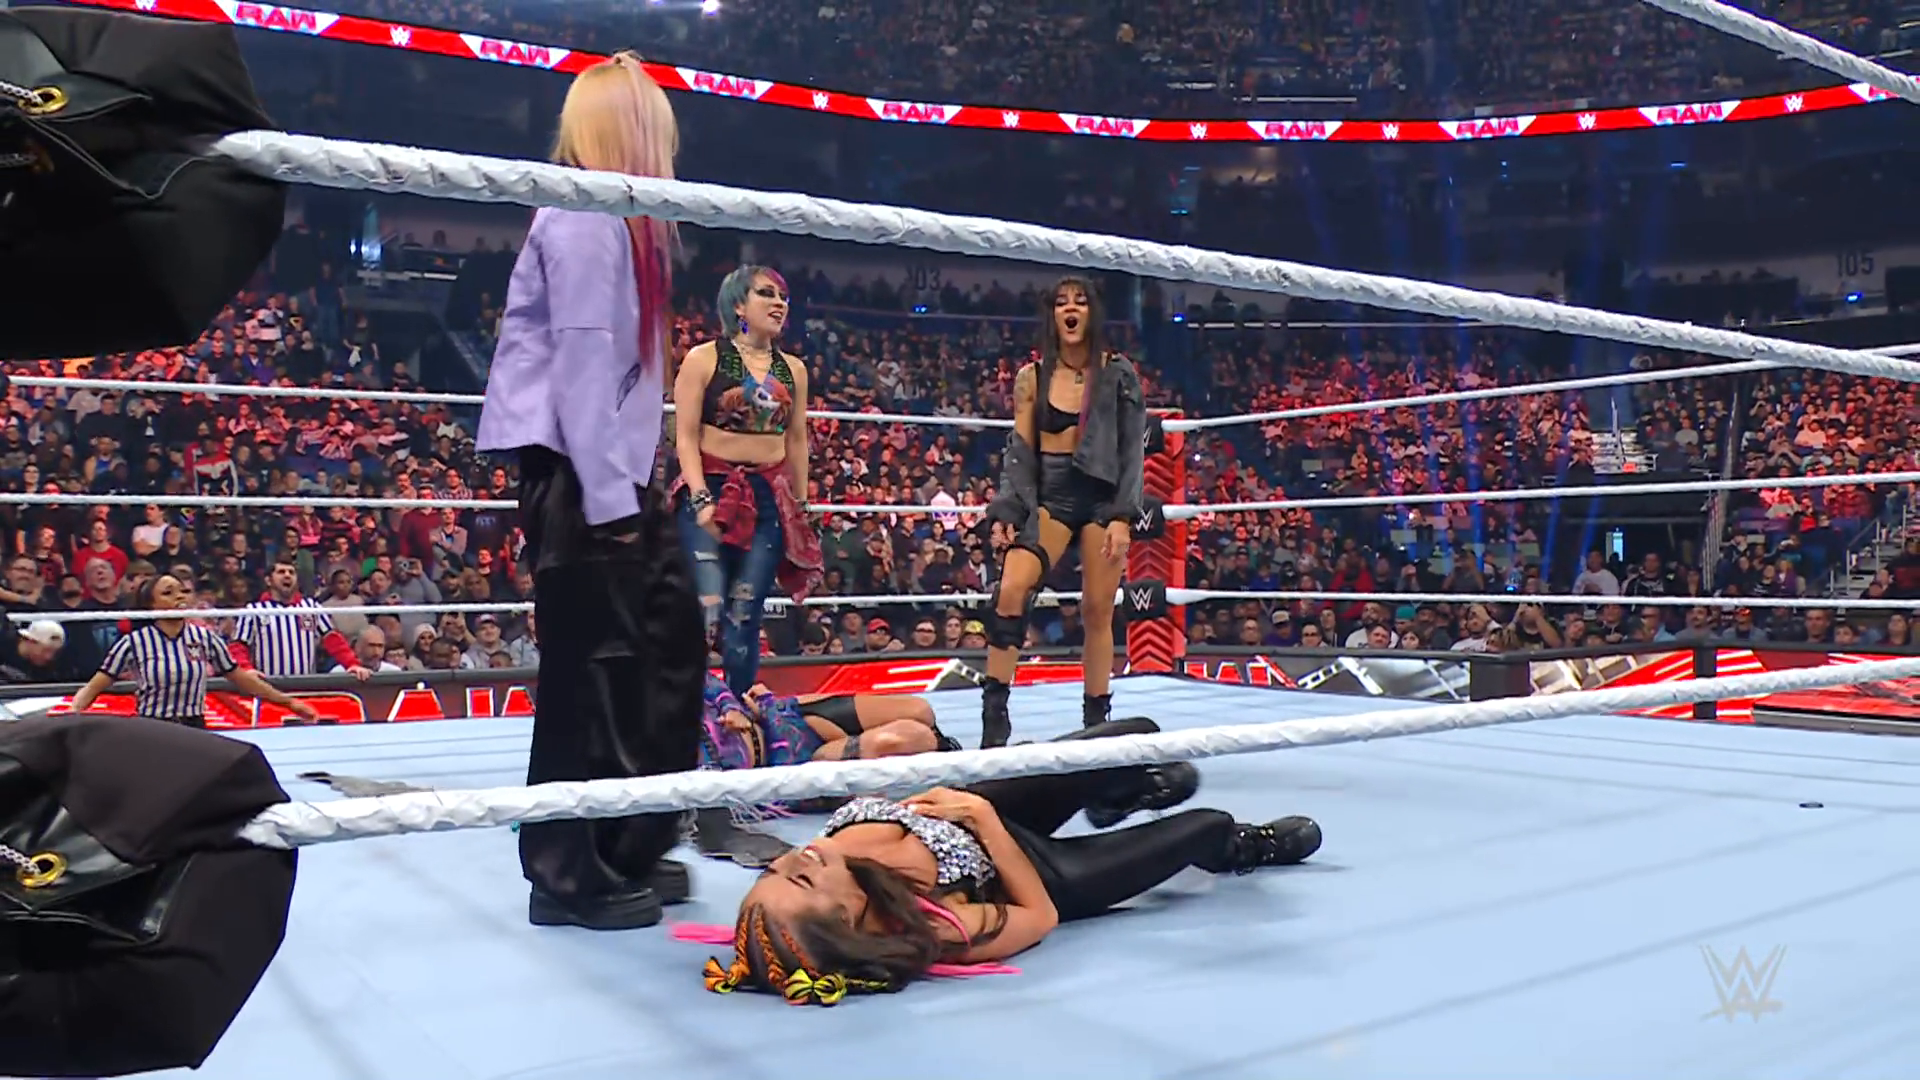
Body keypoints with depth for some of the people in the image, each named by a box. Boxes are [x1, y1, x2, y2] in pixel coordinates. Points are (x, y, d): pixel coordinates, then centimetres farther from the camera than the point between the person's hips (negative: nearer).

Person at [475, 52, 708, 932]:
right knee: (592, 666, -4)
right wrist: (608, 498, -19)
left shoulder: (621, 221, 18)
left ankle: (632, 849, 24)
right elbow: (580, 356, -17)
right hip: (578, 477, -10)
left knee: (668, 645, 13)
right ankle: (571, 876, 9)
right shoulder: (584, 217, -11)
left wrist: (633, 485, 13)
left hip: (612, 472, 10)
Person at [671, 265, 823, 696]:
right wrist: (701, 500, -16)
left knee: (745, 617, 3)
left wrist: (800, 507, 14)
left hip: (770, 499, 4)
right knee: (706, 613, -15)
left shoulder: (793, 369, 12)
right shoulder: (704, 358, -1)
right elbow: (685, 437, -5)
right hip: (711, 491, -4)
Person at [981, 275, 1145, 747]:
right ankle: (994, 715, -13)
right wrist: (1007, 512, -5)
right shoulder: (1032, 377, 5)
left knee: (1098, 610, 1)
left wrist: (1122, 518, -9)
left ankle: (1096, 721, 15)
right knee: (1010, 591, -18)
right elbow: (1019, 451, 5)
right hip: (1049, 494, 1)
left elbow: (1133, 449, 0)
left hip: (1103, 494, 0)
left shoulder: (1118, 373, 2)